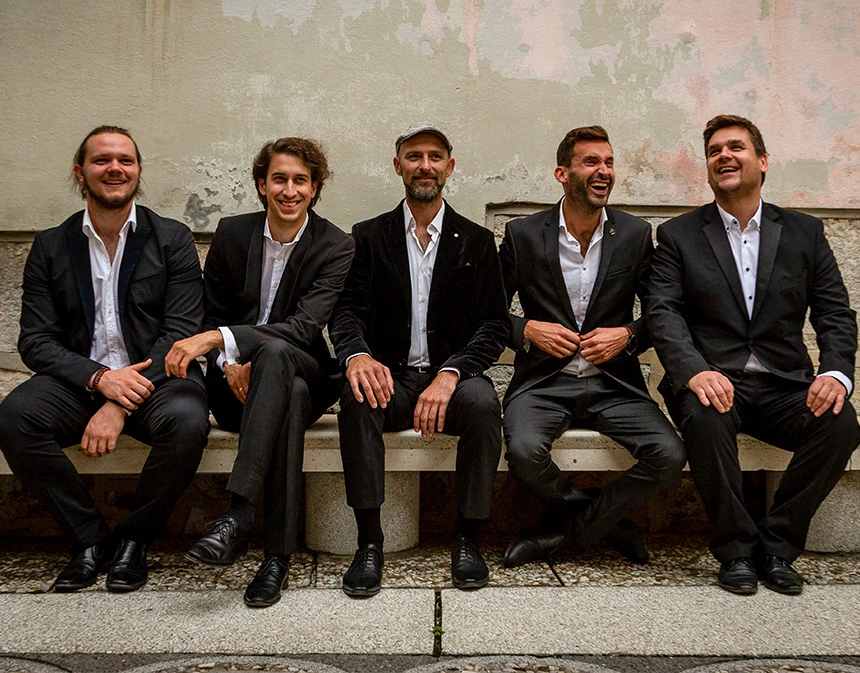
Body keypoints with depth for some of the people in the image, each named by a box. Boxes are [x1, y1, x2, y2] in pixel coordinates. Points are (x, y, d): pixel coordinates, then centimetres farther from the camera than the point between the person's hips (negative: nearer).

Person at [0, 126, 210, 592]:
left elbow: (181, 333, -6)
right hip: (79, 379, 2)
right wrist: (99, 378, -18)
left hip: (155, 378, -2)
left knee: (187, 422, -33)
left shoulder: (173, 239, 3)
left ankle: (134, 539, -7)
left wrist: (120, 406, -17)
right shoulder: (50, 246, 9)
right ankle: (89, 538, -8)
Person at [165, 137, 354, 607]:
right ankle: (278, 552, -37)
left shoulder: (337, 247, -6)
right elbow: (213, 317, 10)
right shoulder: (231, 234, 5)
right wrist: (229, 364, -14)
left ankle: (238, 515, -45)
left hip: (308, 373, -1)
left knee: (274, 351, -39)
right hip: (237, 383, 1)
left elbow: (305, 326, -20)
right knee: (292, 394, -37)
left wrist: (218, 338, -31)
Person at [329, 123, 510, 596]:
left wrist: (450, 373, -18)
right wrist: (356, 355, -25)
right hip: (390, 378, 0)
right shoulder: (369, 237, 11)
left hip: (451, 376, 0)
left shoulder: (477, 241, 10)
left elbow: (495, 325, 1)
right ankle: (369, 542, -24)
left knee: (482, 402, -32)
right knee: (357, 398, -32)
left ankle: (467, 538, -16)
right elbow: (347, 310, 0)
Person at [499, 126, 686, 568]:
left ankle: (562, 530, -4)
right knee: (524, 450, -31)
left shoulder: (636, 235, 6)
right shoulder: (523, 235, 2)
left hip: (613, 383, 2)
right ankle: (609, 522, -1)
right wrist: (528, 329, -11)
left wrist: (628, 335, -8)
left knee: (669, 455, -23)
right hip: (543, 382, -1)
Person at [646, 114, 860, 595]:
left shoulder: (805, 232, 13)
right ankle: (736, 549, -14)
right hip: (712, 380, -2)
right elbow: (663, 312, -6)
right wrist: (695, 371, -25)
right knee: (706, 419, -35)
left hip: (785, 385, 2)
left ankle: (777, 546, -7)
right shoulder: (678, 235, 7)